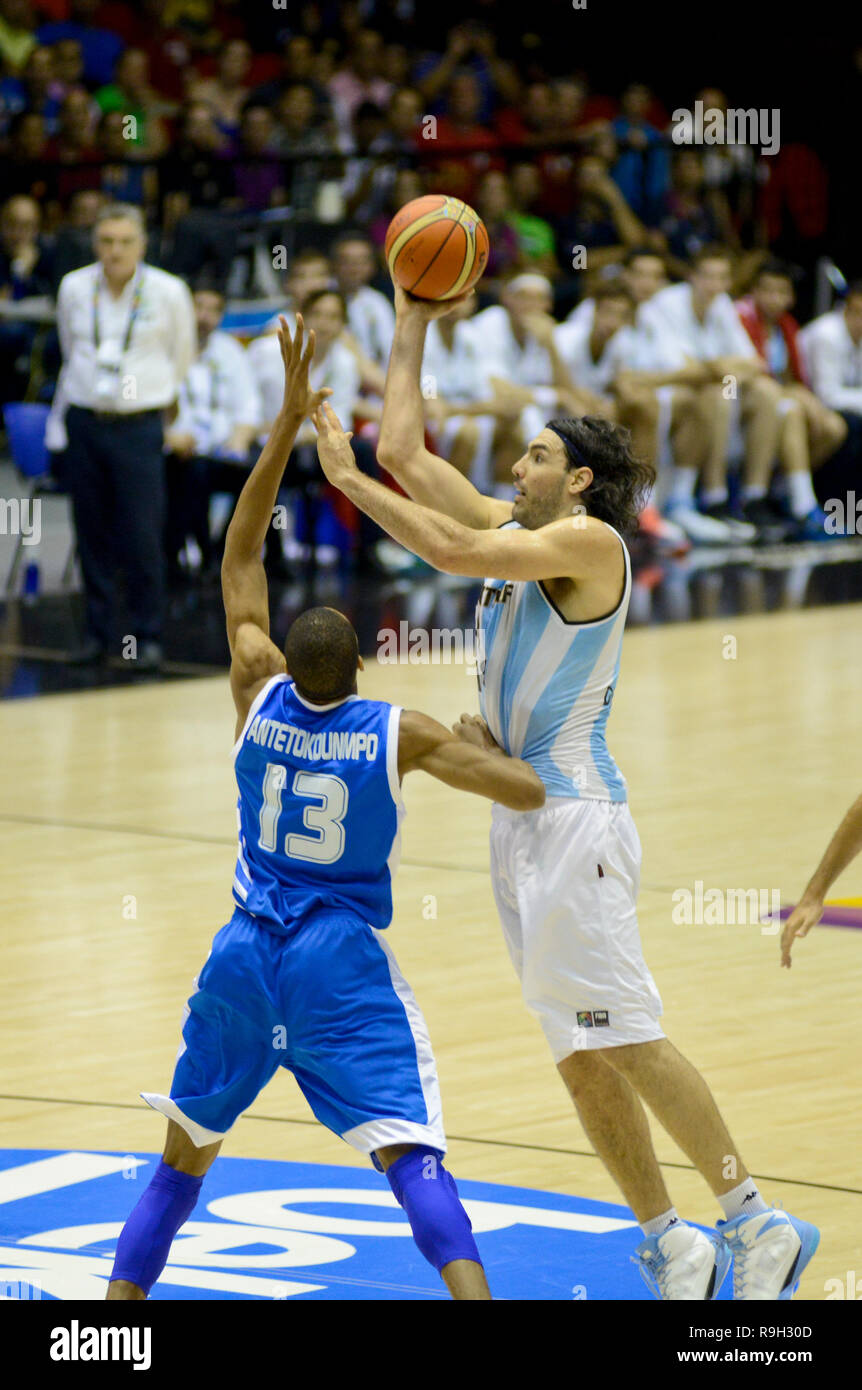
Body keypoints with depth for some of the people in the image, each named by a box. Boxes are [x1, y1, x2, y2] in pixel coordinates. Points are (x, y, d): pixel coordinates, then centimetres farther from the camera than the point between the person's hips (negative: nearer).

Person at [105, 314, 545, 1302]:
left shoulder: (258, 696, 0)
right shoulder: (400, 735, -8)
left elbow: (240, 557, 9)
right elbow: (531, 792, -8)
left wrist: (288, 423, 8)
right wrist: (479, 745, 15)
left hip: (243, 958, 3)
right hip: (345, 966, -3)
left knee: (184, 1156, 18)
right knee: (410, 1156, -12)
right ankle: (473, 1295, -31)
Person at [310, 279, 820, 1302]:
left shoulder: (591, 539, -9)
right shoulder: (515, 531, 15)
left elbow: (451, 551, -20)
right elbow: (405, 454, 19)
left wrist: (345, 480, -14)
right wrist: (412, 324, 19)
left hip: (574, 815, -9)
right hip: (522, 818, 9)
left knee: (624, 1039, -12)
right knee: (580, 1058, 6)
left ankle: (754, 1225, -10)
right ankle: (668, 1249, 9)